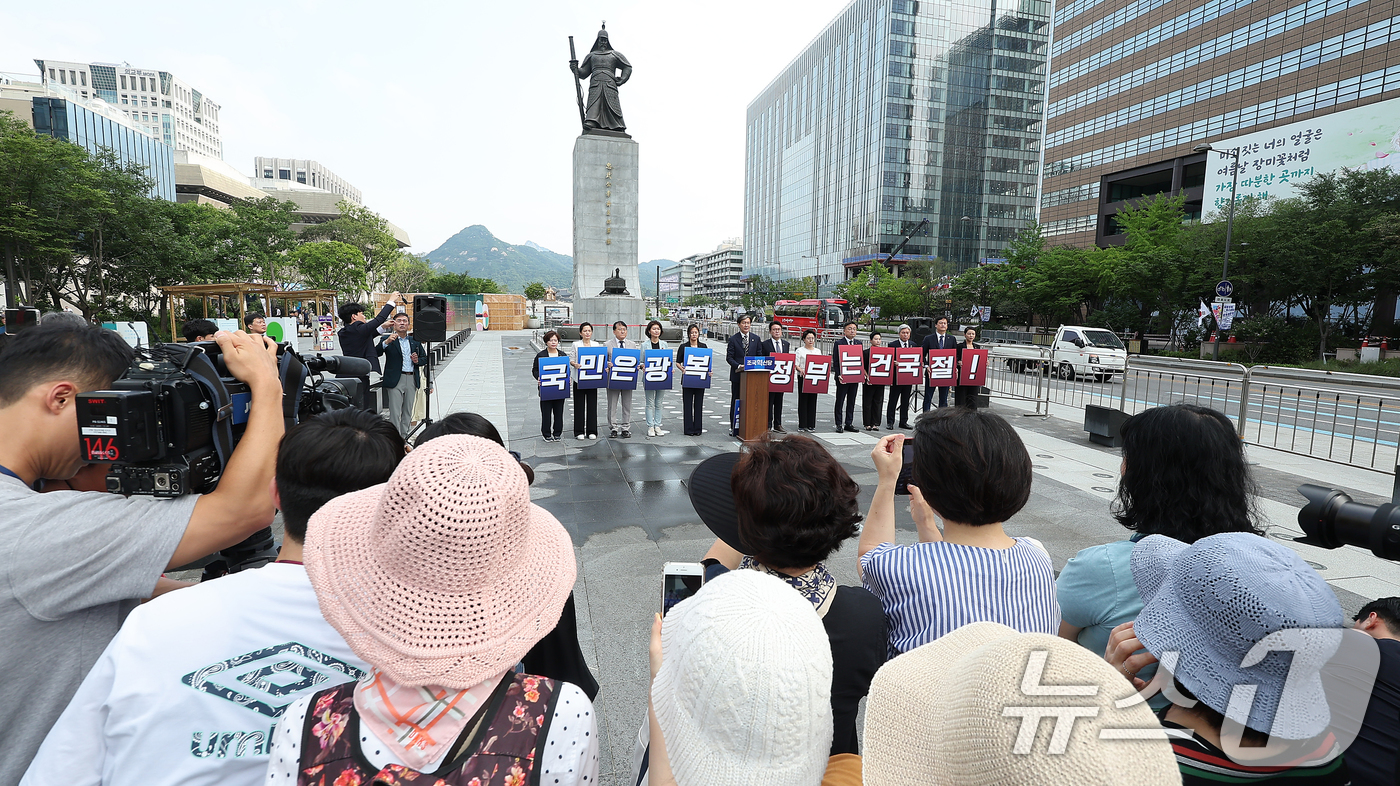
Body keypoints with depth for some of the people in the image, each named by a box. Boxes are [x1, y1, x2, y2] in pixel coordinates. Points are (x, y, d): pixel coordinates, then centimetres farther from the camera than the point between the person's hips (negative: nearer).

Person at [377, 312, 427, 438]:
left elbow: (425, 358, 19)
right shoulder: (387, 340, 1)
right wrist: (386, 342, -28)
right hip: (395, 380, -4)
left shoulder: (415, 341, 14)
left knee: (408, 412, 11)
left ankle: (405, 437, 20)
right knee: (395, 412, -5)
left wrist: (417, 361, -3)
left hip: (412, 380, 4)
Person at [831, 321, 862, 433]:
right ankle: (839, 425, 8)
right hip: (842, 377, -4)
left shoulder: (858, 343, 11)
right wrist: (838, 375, -15)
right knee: (840, 401, 2)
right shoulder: (838, 343, -3)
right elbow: (835, 361, -6)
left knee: (851, 402, 9)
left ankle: (848, 424, 17)